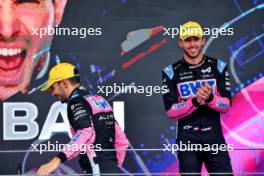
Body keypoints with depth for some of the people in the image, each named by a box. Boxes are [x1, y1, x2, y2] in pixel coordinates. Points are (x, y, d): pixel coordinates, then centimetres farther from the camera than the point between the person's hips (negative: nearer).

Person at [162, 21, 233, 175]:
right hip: (187, 140, -1)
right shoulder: (171, 72, -1)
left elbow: (226, 105, -3)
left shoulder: (218, 66, 2)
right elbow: (171, 111, -7)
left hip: (215, 138, 1)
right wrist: (194, 101, -24)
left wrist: (210, 98, -23)